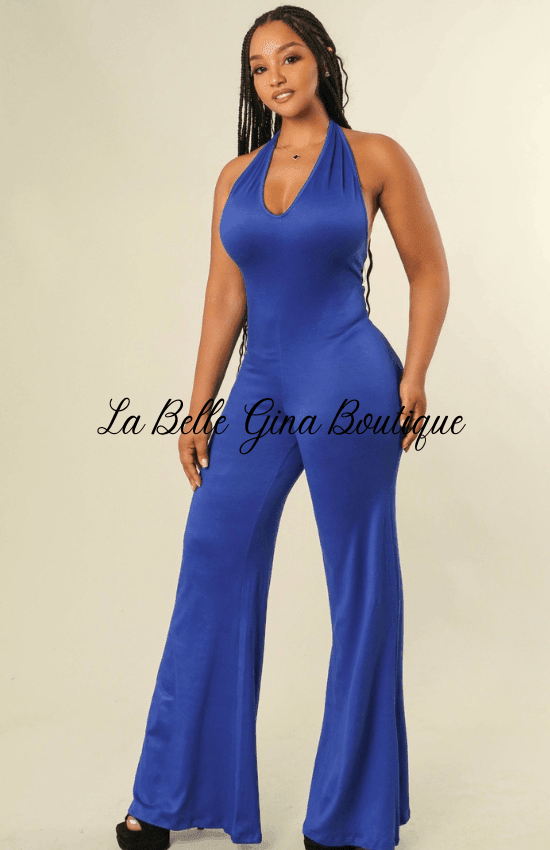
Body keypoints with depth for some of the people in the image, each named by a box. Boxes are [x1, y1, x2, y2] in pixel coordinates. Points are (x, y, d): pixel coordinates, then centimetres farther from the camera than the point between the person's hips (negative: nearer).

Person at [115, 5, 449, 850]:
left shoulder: (374, 158, 0)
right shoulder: (236, 177, 11)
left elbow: (429, 272, 3)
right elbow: (223, 302, 10)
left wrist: (413, 377, -7)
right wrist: (198, 411, 8)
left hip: (348, 386, -4)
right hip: (259, 393, 5)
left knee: (359, 584, 5)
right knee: (213, 568, 6)